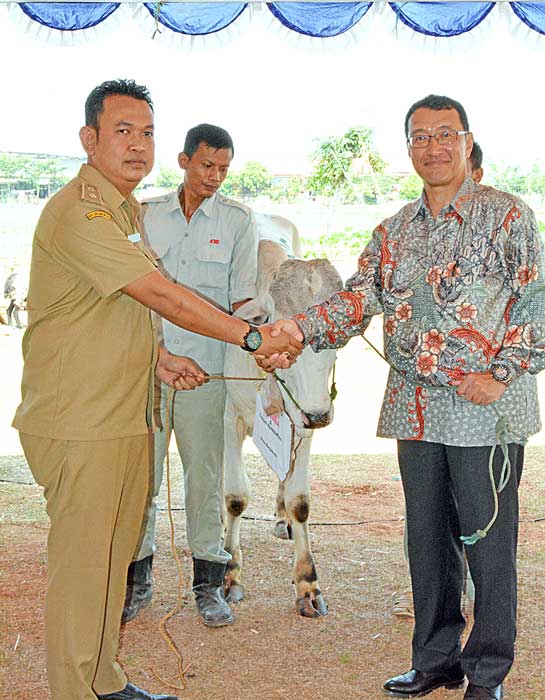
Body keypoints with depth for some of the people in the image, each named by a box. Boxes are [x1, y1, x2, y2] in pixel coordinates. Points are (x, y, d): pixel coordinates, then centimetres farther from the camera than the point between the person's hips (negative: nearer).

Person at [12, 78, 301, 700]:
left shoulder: (127, 210, 16)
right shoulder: (78, 212, -17)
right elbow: (162, 296, -23)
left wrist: (156, 360, 10)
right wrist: (253, 337, -20)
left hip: (126, 416, 9)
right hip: (77, 422, -9)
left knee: (112, 555, 16)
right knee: (80, 561, 0)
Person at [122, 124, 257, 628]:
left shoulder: (238, 220, 4)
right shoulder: (148, 214, 8)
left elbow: (242, 296, 2)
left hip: (204, 365, -1)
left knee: (205, 472, 3)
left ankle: (208, 582, 15)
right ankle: (137, 579, 19)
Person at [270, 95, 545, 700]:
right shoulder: (395, 230, 14)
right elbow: (360, 296, 7)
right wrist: (300, 327, -10)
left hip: (486, 409, -5)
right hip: (416, 410, 5)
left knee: (488, 542, 2)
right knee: (426, 538, 13)